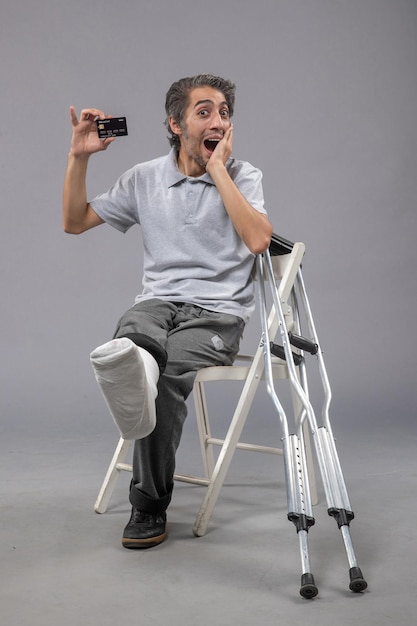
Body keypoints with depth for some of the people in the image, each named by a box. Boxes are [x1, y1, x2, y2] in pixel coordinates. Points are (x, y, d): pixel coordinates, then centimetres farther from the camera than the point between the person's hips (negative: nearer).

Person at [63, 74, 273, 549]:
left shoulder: (242, 176, 6)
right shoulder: (145, 178, 13)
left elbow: (258, 239, -14)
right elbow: (75, 222, 16)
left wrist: (218, 169, -9)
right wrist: (79, 157, 3)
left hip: (218, 311, -3)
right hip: (158, 302, 4)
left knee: (168, 369, -28)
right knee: (135, 335, -32)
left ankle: (149, 505, -17)